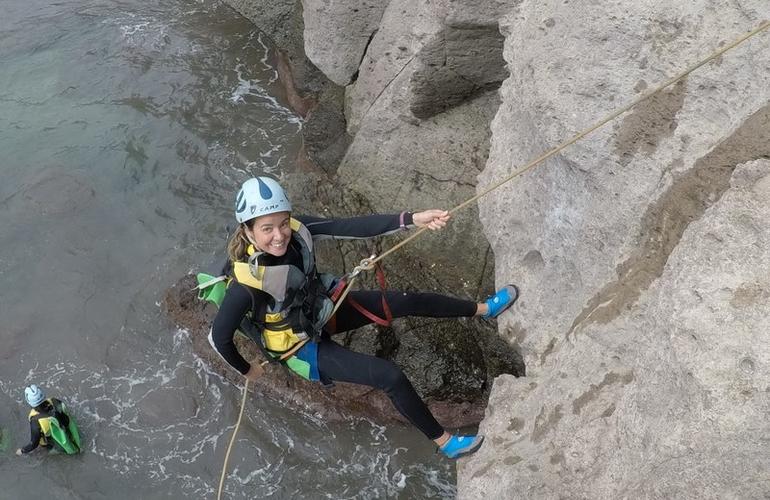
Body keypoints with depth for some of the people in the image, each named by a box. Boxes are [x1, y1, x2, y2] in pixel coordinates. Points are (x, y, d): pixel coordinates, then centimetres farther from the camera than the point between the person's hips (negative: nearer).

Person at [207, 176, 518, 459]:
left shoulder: (294, 229, -24)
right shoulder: (247, 283, -38)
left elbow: (350, 227, -27)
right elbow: (218, 337, -26)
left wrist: (412, 220, -36)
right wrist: (245, 371, -7)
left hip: (322, 309, 6)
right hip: (303, 347, -5)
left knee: (408, 302, 7)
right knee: (391, 377, -11)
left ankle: (484, 309, 33)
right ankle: (444, 442, 14)